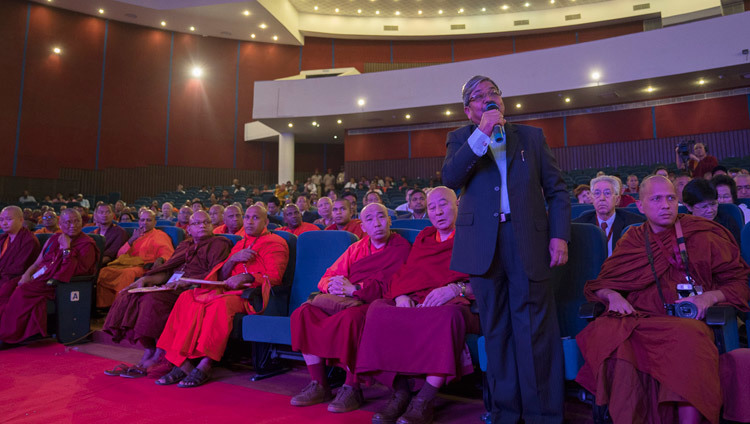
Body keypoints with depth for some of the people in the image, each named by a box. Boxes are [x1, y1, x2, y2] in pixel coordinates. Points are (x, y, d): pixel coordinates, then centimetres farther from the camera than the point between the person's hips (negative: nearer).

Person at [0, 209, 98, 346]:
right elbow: (37, 263, 18)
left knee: (23, 292, -24)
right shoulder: (53, 239, 18)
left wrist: (66, 250, -16)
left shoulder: (87, 245, -4)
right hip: (41, 278, 7)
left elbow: (77, 271, -15)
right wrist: (27, 275, -1)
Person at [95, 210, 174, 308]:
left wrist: (160, 259, -29)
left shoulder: (159, 235, 12)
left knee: (129, 273, -37)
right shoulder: (136, 235, 27)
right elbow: (120, 255, 19)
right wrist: (132, 240, 3)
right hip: (127, 264, 6)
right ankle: (104, 305, -20)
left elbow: (168, 253, -5)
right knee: (104, 271, -21)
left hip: (144, 266, -5)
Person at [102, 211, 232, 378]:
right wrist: (145, 279, -1)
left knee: (154, 299, -30)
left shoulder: (218, 244, 4)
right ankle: (148, 351, -12)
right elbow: (167, 271, 17)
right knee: (128, 296, -10)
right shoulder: (184, 245, 26)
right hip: (171, 287, 8)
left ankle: (158, 356, -19)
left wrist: (187, 281, -19)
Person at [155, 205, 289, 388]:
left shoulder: (274, 243, 4)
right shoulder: (239, 244, 26)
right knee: (187, 298, -14)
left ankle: (205, 365, -29)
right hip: (229, 290, 7)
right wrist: (233, 259, -2)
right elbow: (222, 276, 18)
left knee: (221, 303, -36)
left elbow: (274, 277, -8)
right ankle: (183, 363, -20)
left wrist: (246, 277, -21)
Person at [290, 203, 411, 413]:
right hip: (345, 301, 6)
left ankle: (352, 388, -21)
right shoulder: (356, 248, 19)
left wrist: (354, 289, -17)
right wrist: (332, 286, -8)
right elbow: (326, 277, 17)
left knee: (350, 317, -38)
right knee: (304, 312, -17)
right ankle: (319, 385, -11)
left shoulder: (401, 248, 1)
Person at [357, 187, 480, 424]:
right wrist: (402, 296, -5)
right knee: (379, 309, -24)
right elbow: (405, 273, 17)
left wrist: (455, 288, -20)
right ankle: (400, 393, -20)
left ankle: (424, 401, -31)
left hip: (455, 302, -4)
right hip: (416, 302, 5)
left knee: (449, 314, -39)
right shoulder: (424, 238, 25)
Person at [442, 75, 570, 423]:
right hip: (483, 243, 1)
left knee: (534, 330, 0)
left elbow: (556, 190, 11)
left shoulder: (531, 136, 14)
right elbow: (450, 178, -8)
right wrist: (482, 133, -12)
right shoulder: (461, 139, 13)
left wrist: (559, 235, -2)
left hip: (528, 241, 0)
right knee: (496, 331, 9)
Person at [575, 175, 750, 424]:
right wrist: (612, 295, -7)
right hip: (638, 319, 1)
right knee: (605, 333, -34)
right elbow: (600, 284, 16)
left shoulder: (702, 236, 14)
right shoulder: (632, 241, 17)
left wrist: (710, 296, -8)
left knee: (687, 338, -38)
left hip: (685, 322, -1)